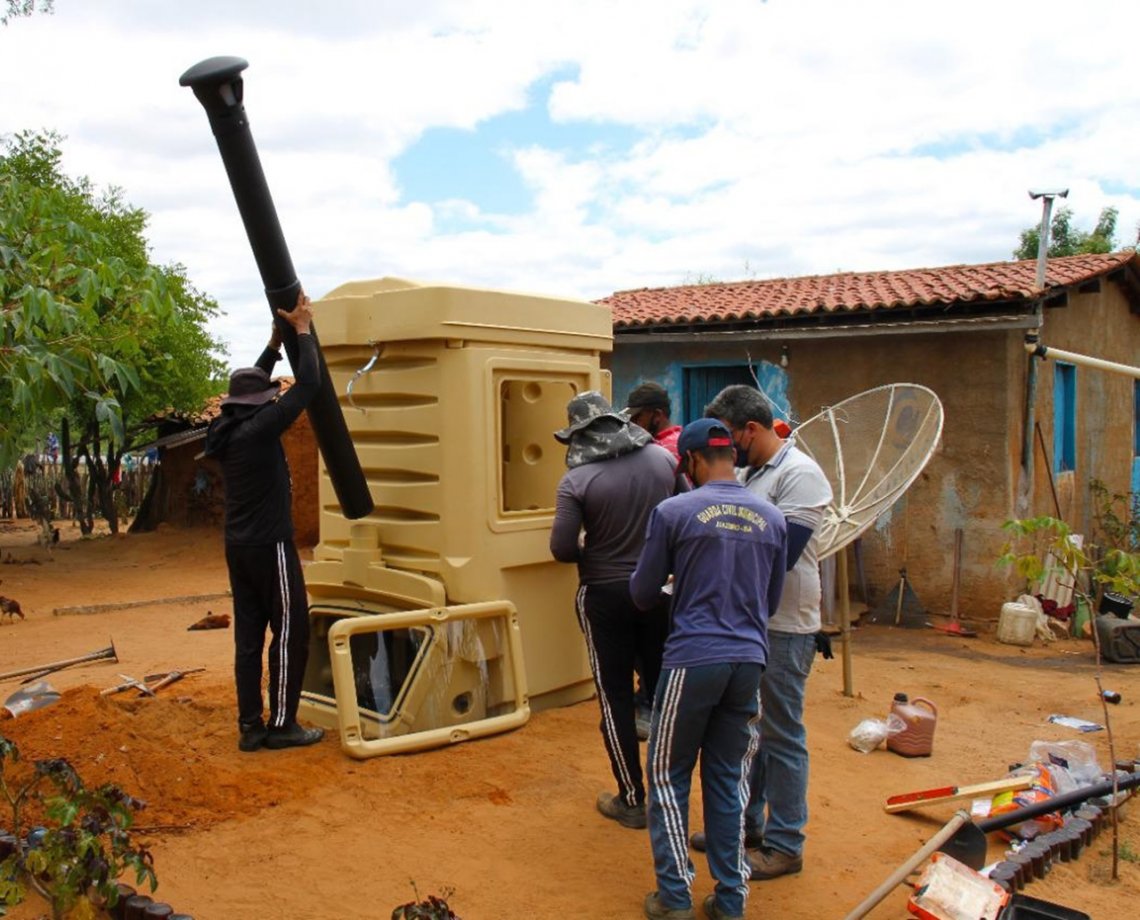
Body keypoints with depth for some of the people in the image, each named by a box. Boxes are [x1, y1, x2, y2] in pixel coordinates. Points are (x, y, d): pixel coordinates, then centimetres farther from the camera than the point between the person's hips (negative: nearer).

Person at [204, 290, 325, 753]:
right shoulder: (259, 430, -16)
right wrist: (302, 330, -3)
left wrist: (276, 340, 22)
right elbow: (307, 384, -15)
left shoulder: (225, 431, 7)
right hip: (269, 546, -8)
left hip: (238, 546, 8)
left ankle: (250, 725, 13)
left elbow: (251, 384, 24)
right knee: (290, 632, 0)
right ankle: (281, 725, 4)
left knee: (248, 635, 9)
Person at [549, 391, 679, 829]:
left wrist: (588, 556, 5)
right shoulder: (662, 458, -5)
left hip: (605, 595, -3)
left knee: (616, 697, 9)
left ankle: (632, 800, 17)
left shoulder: (577, 480, -16)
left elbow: (562, 548, -16)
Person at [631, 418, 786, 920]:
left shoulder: (673, 512, -7)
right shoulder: (772, 519, 6)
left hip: (693, 659, -4)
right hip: (749, 660, 4)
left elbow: (642, 593, 1)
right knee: (728, 780, 15)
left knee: (668, 777, 10)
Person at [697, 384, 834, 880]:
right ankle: (744, 824, 33)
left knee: (781, 736, 2)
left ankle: (784, 845, 16)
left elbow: (781, 554, -24)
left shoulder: (799, 474, -16)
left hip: (783, 629, -9)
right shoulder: (751, 473, 12)